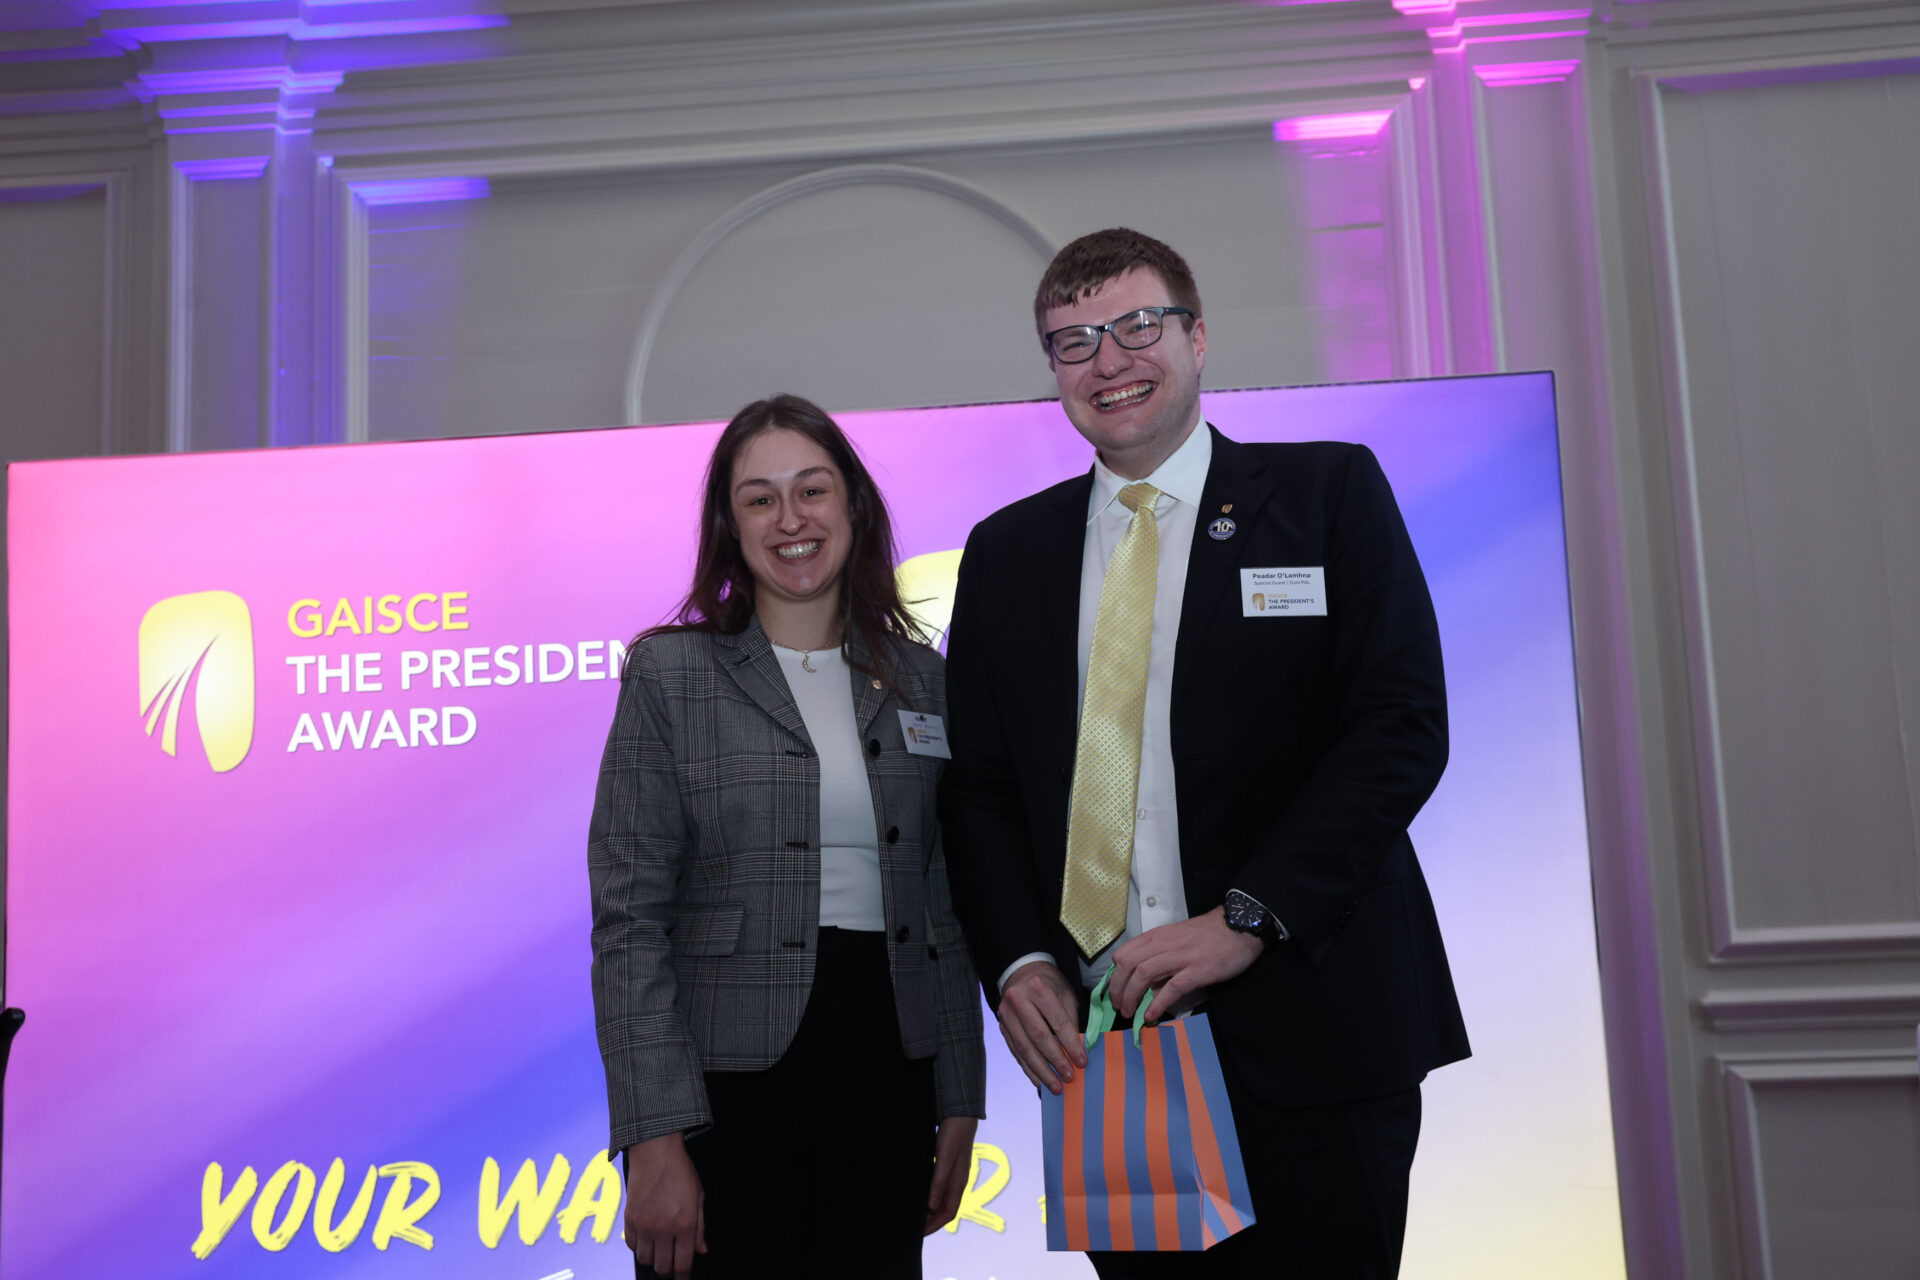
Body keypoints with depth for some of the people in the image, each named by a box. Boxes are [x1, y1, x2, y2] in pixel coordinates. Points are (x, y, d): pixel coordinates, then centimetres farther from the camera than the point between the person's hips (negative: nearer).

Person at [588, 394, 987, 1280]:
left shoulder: (919, 681, 8)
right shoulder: (670, 674, -2)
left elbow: (947, 906, 11)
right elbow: (630, 914, -7)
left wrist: (960, 1104, 7)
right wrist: (654, 1139, -14)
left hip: (887, 1076, 3)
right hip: (728, 1082, -3)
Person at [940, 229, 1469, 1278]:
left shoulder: (1329, 492, 3)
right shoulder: (1005, 552, 12)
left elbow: (1402, 726, -7)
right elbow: (975, 784, 11)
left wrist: (1246, 918, -17)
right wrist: (1018, 962, -6)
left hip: (1303, 1031, -2)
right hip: (1092, 1032, 3)